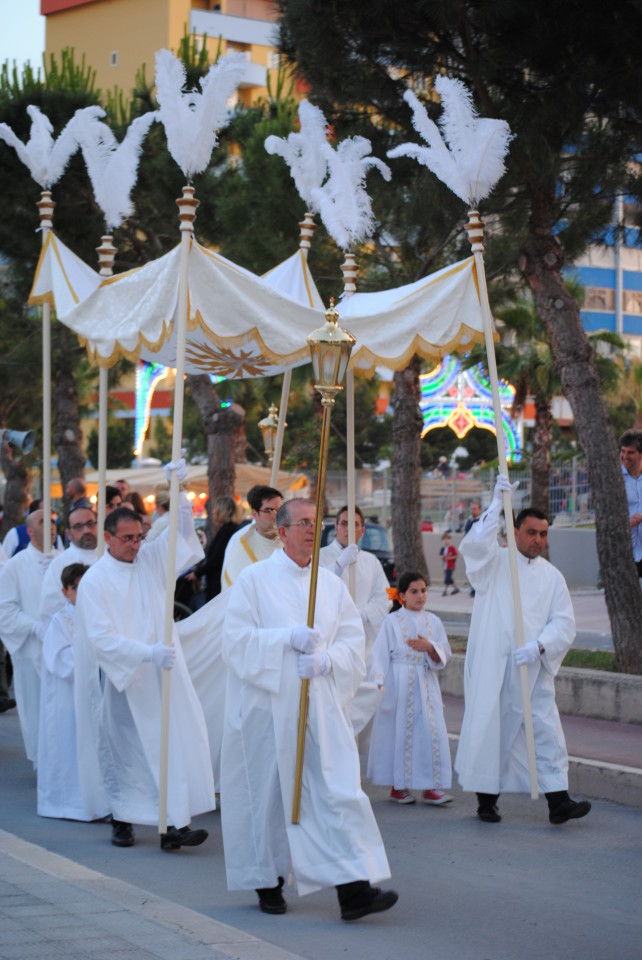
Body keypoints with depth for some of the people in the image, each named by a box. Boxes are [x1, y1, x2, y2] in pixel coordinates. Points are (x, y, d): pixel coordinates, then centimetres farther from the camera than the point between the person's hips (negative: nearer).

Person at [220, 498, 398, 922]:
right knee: (269, 793, 4)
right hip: (267, 706, -3)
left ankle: (353, 889, -13)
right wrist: (288, 638, -18)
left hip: (321, 706, 3)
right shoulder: (254, 579, 1)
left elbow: (354, 640, 6)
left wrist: (324, 659, -13)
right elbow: (238, 639, -7)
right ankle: (267, 883, 21)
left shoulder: (331, 584, 11)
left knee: (339, 790, -8)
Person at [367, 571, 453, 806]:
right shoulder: (392, 621, -1)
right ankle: (398, 786, 12)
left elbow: (443, 656, 7)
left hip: (426, 685, 3)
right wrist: (378, 683, -12)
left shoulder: (433, 621, 9)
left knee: (431, 732, -4)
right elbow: (380, 654, -3)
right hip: (398, 685, -3)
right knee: (399, 732, 0)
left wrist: (429, 648, -13)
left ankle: (430, 786, 1)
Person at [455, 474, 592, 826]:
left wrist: (538, 646, -17)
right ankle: (486, 799, 14)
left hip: (534, 669, 2)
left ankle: (558, 801, -7)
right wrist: (497, 502, -25)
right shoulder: (494, 564, 4)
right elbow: (475, 544, -19)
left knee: (545, 730, -4)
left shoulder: (552, 577, 11)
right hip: (492, 666, -2)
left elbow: (564, 623, 2)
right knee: (491, 727, 2)